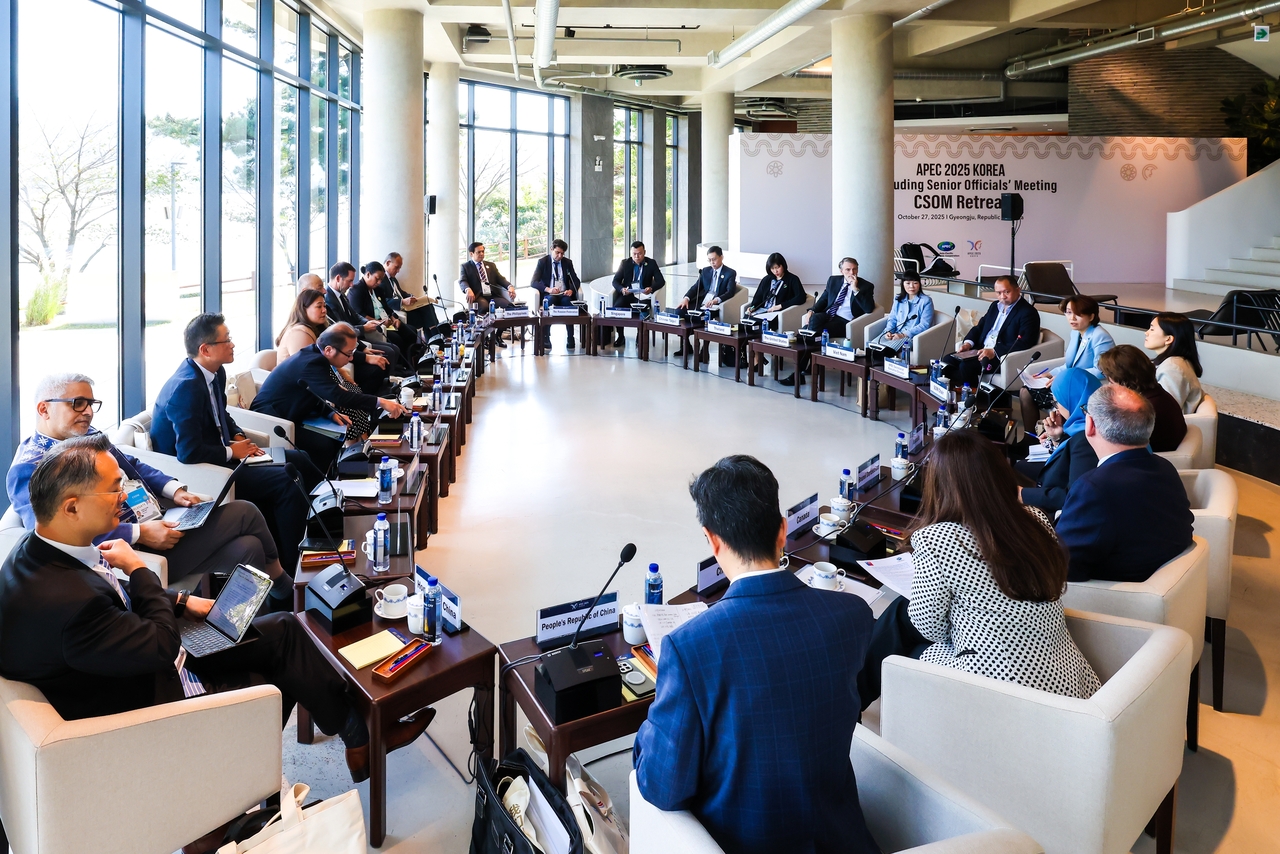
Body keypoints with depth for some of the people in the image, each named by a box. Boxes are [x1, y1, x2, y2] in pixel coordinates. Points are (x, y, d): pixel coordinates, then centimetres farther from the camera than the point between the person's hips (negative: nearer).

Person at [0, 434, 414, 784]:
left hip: (140, 668, 9)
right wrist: (137, 569, -17)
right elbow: (161, 647, -26)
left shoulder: (39, 549, -6)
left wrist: (181, 601, 4)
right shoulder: (66, 602, -37)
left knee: (283, 629, 9)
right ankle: (360, 738, 24)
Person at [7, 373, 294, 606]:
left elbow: (133, 466, 23)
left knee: (248, 548, -9)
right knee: (245, 513, -9)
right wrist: (140, 534, -28)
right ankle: (284, 587, 15)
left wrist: (174, 490, 4)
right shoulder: (30, 468, -15)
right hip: (132, 553, -9)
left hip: (156, 524, 9)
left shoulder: (88, 435, 12)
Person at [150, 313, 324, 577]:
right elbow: (189, 452, -30)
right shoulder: (186, 387, -26)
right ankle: (294, 563, -8)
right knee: (287, 480, -19)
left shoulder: (216, 372, 2)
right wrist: (232, 452, -17)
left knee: (298, 460, 7)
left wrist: (239, 437, 2)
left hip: (219, 454, 10)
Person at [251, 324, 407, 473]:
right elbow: (339, 396, -35)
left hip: (285, 415, 10)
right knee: (323, 444, -24)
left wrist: (331, 414, -3)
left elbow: (313, 395, 13)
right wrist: (380, 402, -33)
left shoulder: (312, 354, 2)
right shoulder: (311, 363, -28)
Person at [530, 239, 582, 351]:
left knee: (567, 302, -34)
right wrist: (548, 289, -24)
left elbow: (576, 281, 8)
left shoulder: (567, 263, 12)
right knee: (550, 300, -38)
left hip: (564, 295, 2)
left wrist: (571, 290, -16)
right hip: (548, 295, -2)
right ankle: (545, 339, -36)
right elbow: (533, 282, -5)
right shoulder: (542, 262, 3)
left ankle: (570, 339, -30)